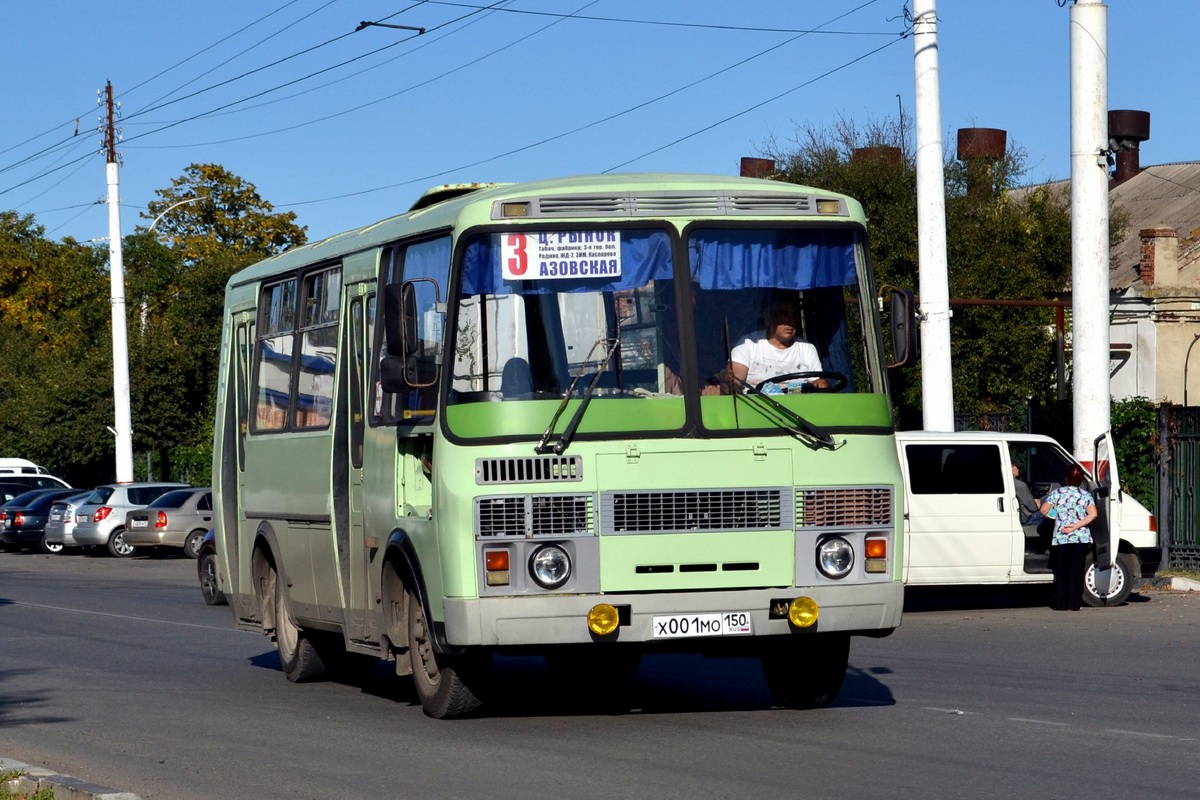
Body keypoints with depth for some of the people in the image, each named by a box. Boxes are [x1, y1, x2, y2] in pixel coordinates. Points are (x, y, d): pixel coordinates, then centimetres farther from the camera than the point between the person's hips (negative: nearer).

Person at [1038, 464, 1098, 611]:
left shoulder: (1057, 493, 2)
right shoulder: (1086, 495, 3)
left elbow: (1044, 510, -4)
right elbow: (1092, 514, -11)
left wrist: (1055, 517, 16)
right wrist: (1076, 525, -12)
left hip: (1060, 538, 0)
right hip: (1081, 538, 0)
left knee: (1061, 572, 7)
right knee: (1076, 571, 4)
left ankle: (1060, 604, 6)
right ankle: (1073, 604, 2)